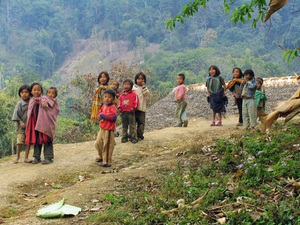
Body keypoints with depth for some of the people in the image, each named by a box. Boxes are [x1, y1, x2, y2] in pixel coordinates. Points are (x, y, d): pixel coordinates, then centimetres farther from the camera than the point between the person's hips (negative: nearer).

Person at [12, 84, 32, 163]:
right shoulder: (19, 103, -3)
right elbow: (16, 114, -5)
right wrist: (21, 122, -13)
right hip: (21, 126, -3)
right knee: (20, 141, -4)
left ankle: (26, 157, 9)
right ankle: (17, 155, 15)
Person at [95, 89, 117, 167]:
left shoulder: (112, 107, -14)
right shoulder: (104, 106, 10)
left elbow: (114, 117, -25)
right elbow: (100, 112, 24)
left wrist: (103, 116, -21)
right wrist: (99, 116, 1)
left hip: (109, 130, -9)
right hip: (102, 129, 9)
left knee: (107, 146, -2)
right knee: (98, 143, 19)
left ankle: (107, 162, 7)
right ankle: (101, 157, 40)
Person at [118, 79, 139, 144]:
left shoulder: (133, 94, -1)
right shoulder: (122, 95, 13)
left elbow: (136, 102, -3)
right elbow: (120, 102, 20)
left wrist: (133, 107, -15)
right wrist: (119, 108, 4)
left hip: (131, 112, -5)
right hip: (123, 112, 5)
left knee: (132, 126, -3)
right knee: (124, 126, 10)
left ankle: (134, 138, 2)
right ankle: (124, 137, 18)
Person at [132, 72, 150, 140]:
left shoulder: (144, 88, 9)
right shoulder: (133, 87, 9)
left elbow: (146, 94, -10)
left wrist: (143, 86, -13)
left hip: (141, 108, 0)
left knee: (141, 123, 3)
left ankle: (140, 135, 13)